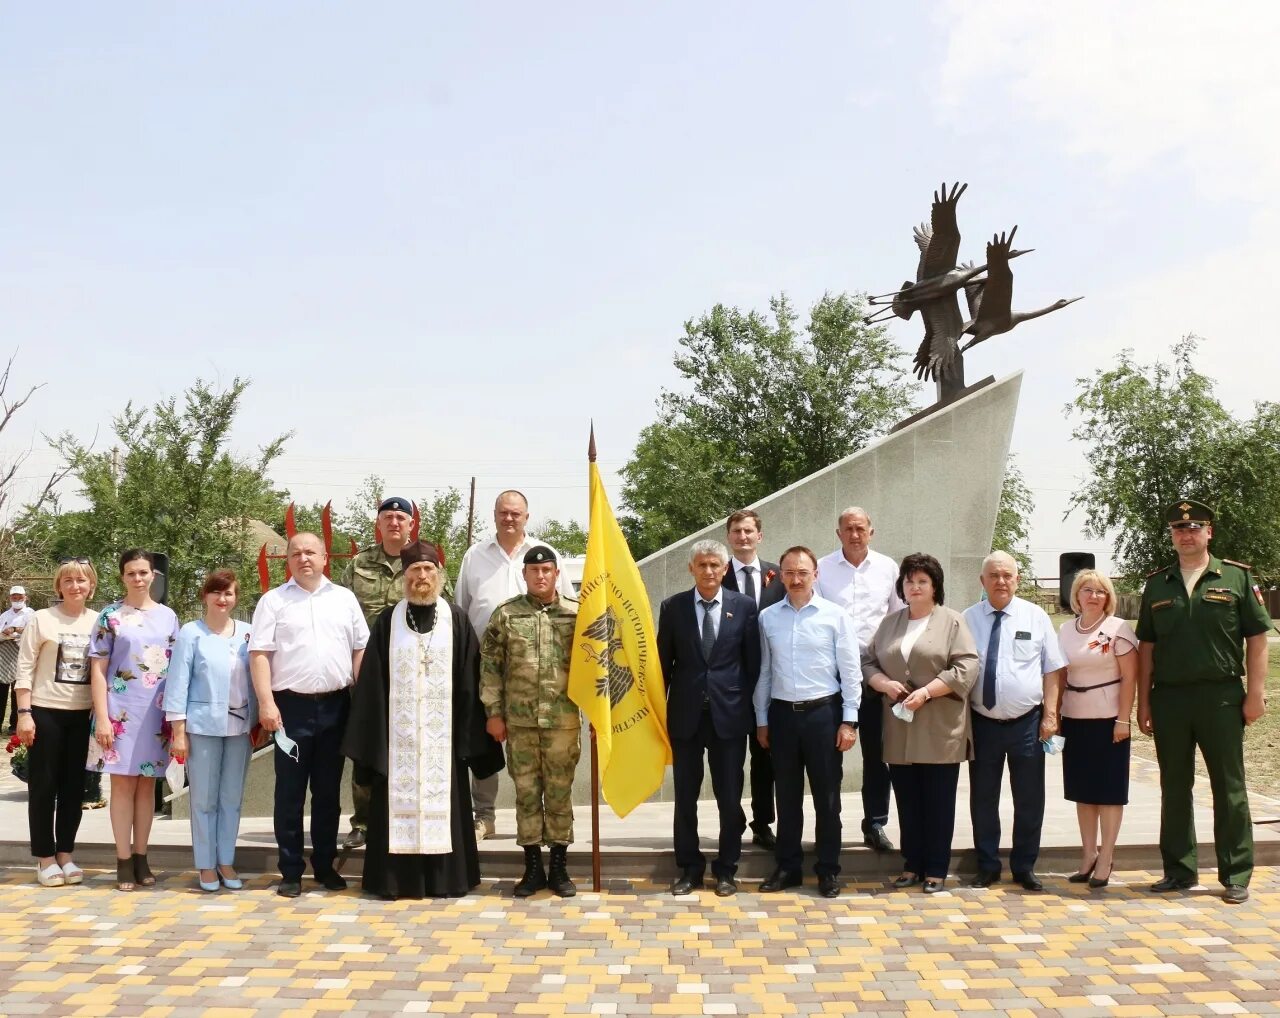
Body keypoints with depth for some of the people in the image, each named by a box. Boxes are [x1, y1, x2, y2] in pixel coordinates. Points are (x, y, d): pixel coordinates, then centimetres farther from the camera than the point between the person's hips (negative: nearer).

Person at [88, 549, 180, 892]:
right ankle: (124, 861, 7)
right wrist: (102, 718, -10)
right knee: (123, 783, 1)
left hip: (157, 711, 3)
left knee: (147, 783, 8)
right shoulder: (110, 616, 0)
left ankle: (141, 858, 15)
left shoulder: (168, 616, 8)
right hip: (121, 710, -2)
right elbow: (98, 670, -2)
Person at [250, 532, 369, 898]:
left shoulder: (344, 598, 9)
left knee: (328, 791, 11)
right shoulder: (273, 600, 2)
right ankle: (291, 870, 13)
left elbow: (360, 649, 9)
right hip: (291, 705, -2)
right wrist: (266, 702, -13)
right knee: (290, 792, 4)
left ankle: (325, 864, 22)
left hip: (335, 705, 2)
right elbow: (259, 654, -4)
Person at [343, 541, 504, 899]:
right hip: (399, 728, 0)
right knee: (400, 798, 2)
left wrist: (469, 733, -3)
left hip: (441, 729, 0)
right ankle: (397, 878, 11)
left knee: (440, 797, 3)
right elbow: (372, 681, 2)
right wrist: (371, 735, -4)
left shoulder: (457, 621, 4)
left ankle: (444, 877, 12)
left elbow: (469, 681, 3)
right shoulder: (387, 622, 4)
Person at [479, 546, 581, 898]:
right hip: (519, 720, 1)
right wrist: (493, 712, -1)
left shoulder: (577, 613, 1)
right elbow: (489, 665, 2)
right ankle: (533, 867, 19)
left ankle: (559, 866, 19)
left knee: (560, 793, 7)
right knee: (526, 793, 8)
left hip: (564, 720, 0)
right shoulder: (505, 614, 1)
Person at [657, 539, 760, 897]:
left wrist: (749, 706, 0)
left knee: (730, 798, 6)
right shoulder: (673, 606, 1)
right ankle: (689, 867, 23)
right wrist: (658, 711, 3)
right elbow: (663, 661, 5)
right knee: (685, 797, 9)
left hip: (729, 714, -1)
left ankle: (726, 869, 22)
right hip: (685, 714, 1)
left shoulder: (744, 606, 0)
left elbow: (753, 662, 3)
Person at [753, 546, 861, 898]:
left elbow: (850, 671, -3)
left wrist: (849, 721, -6)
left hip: (823, 713, -2)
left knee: (826, 796, 7)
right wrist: (761, 719, 8)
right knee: (787, 795, 12)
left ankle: (828, 870, 20)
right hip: (782, 713, 2)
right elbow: (764, 671, 8)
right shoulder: (767, 617, 3)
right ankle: (788, 867, 24)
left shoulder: (835, 615, -5)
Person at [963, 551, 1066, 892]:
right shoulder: (967, 619, 0)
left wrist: (1050, 714, -4)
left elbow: (1051, 669, 3)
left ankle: (1025, 867, 23)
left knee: (1029, 800, 8)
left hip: (1027, 723, 0)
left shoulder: (1035, 616, 1)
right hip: (983, 723, 0)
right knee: (983, 798, 9)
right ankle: (987, 867, 22)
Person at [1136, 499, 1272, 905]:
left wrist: (1255, 693, -6)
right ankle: (1179, 870, 20)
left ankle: (1236, 875, 13)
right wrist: (1144, 701, 5)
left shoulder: (1236, 577, 2)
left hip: (1221, 696, -3)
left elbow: (1257, 638, 1)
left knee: (1229, 788, 4)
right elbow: (1146, 646, 10)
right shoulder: (1157, 583, 9)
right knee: (1174, 788, 10)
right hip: (1169, 698, 3)